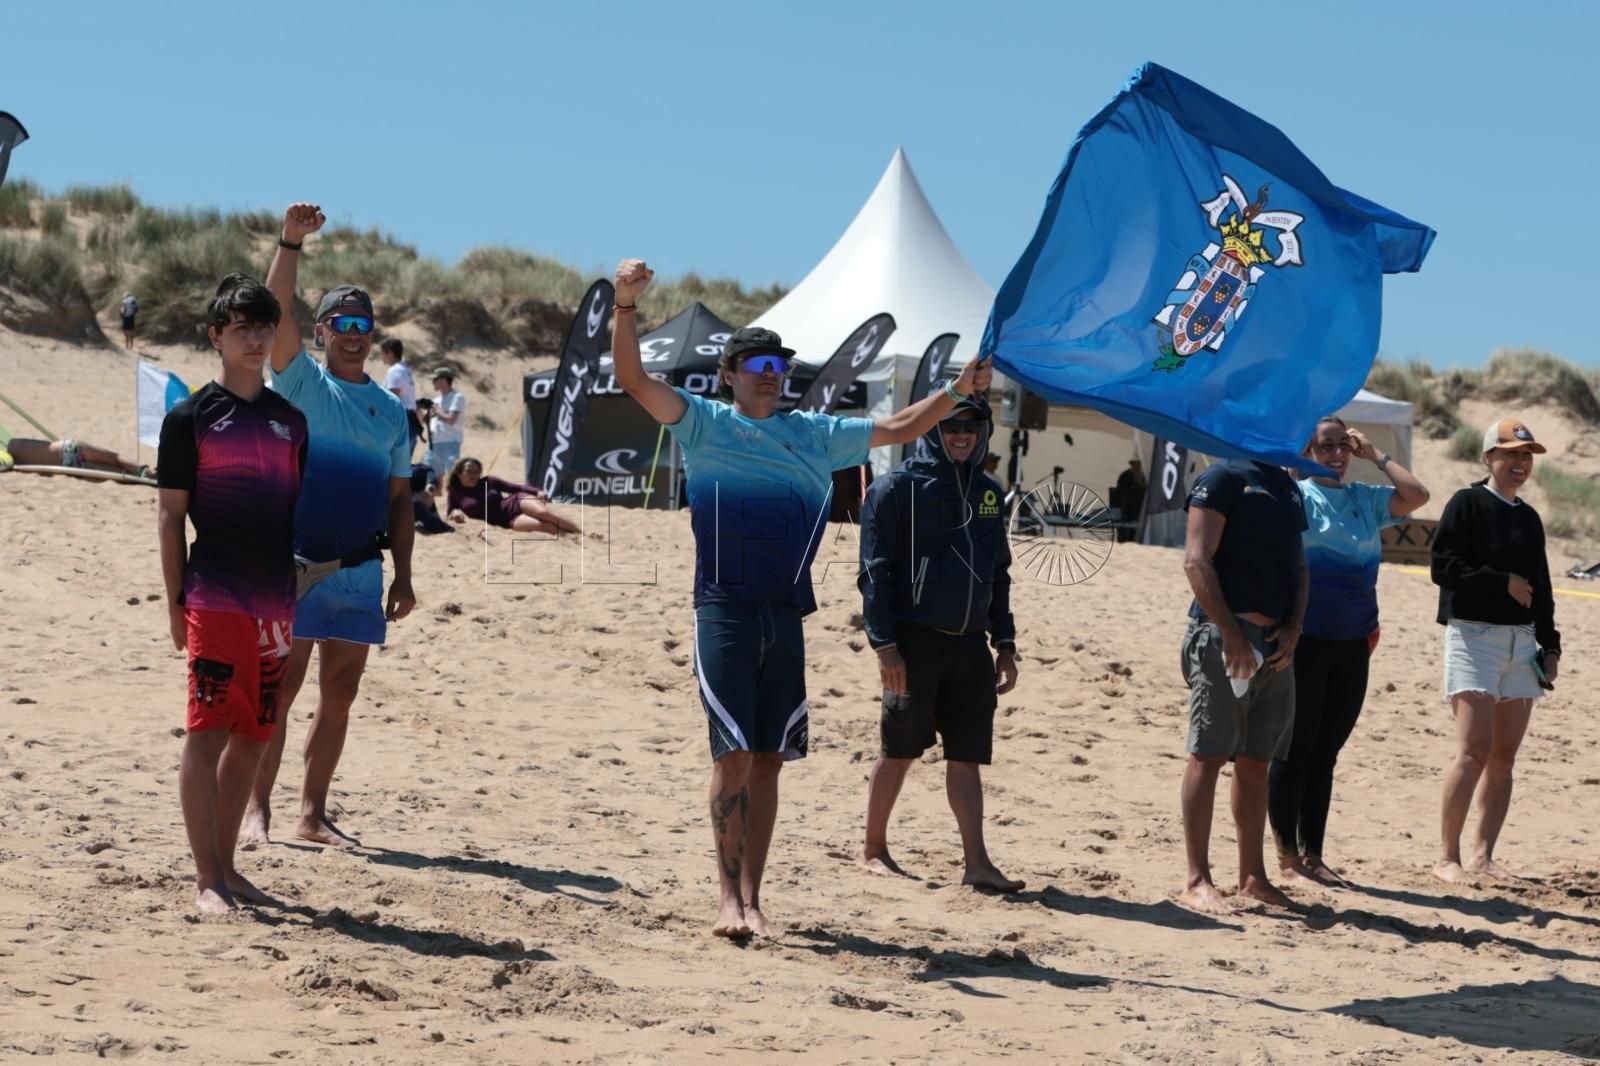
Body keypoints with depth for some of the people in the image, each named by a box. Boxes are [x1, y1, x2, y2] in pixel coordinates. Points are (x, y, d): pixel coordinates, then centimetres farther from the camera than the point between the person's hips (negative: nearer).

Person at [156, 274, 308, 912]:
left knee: (252, 736, 9)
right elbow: (170, 515, -1)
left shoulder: (290, 419, 13)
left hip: (276, 602, 5)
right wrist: (176, 603, -5)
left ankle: (226, 865, 19)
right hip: (215, 598, -5)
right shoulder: (190, 417, -1)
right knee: (208, 732, -6)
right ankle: (207, 879, -4)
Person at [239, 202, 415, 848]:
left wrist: (403, 575, 8)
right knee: (280, 691, -4)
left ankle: (312, 815, 14)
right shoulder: (301, 383, 1)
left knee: (338, 697, 6)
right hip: (297, 564, -4)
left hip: (360, 571, 4)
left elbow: (399, 498, 14)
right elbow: (276, 315, -15)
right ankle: (257, 809, 2)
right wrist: (291, 242, -25)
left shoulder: (391, 409, 12)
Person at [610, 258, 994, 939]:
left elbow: (897, 429, 20)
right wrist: (626, 307, -22)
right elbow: (633, 379, -7)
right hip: (725, 609, -4)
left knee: (768, 759, 5)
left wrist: (959, 391, 8)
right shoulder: (704, 424, 5)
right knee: (734, 755, -9)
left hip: (785, 614, 4)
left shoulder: (813, 435, 16)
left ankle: (751, 897, 11)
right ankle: (727, 895, -3)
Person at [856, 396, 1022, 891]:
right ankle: (873, 850, 15)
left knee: (967, 756, 3)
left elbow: (999, 575, 21)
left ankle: (977, 863, 1)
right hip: (915, 642, -5)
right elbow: (875, 571, -7)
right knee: (899, 752, 2)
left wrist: (1005, 644, 15)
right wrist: (885, 644, -15)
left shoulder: (987, 493, 14)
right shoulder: (898, 488, -4)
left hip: (970, 645, 5)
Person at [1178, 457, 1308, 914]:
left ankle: (1253, 877, 18)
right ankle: (1197, 881, -7)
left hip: (1276, 641, 8)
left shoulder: (1288, 487, 18)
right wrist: (1230, 633, -19)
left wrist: (1293, 628, 3)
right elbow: (1197, 560, -13)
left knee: (1256, 761, 12)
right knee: (1209, 753, -7)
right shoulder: (1223, 477, -6)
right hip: (1225, 632, -8)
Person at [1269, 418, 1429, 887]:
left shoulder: (1366, 499, 13)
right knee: (1296, 747, -1)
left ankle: (1313, 856, 14)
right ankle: (1287, 856, 4)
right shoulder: (1296, 496, -4)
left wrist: (1374, 455, 5)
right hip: (1307, 639, -6)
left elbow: (1417, 495, 2)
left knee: (1326, 751, 9)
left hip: (1354, 642, 6)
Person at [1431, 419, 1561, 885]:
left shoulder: (1529, 518, 17)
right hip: (1474, 635, -7)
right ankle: (1449, 859, -11)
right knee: (1474, 751, -15)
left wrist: (1550, 645, 12)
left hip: (1522, 642, 7)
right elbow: (1443, 567, -14)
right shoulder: (1467, 504, -4)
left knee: (1504, 756, 5)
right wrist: (1504, 582, -15)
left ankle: (1483, 856, 10)